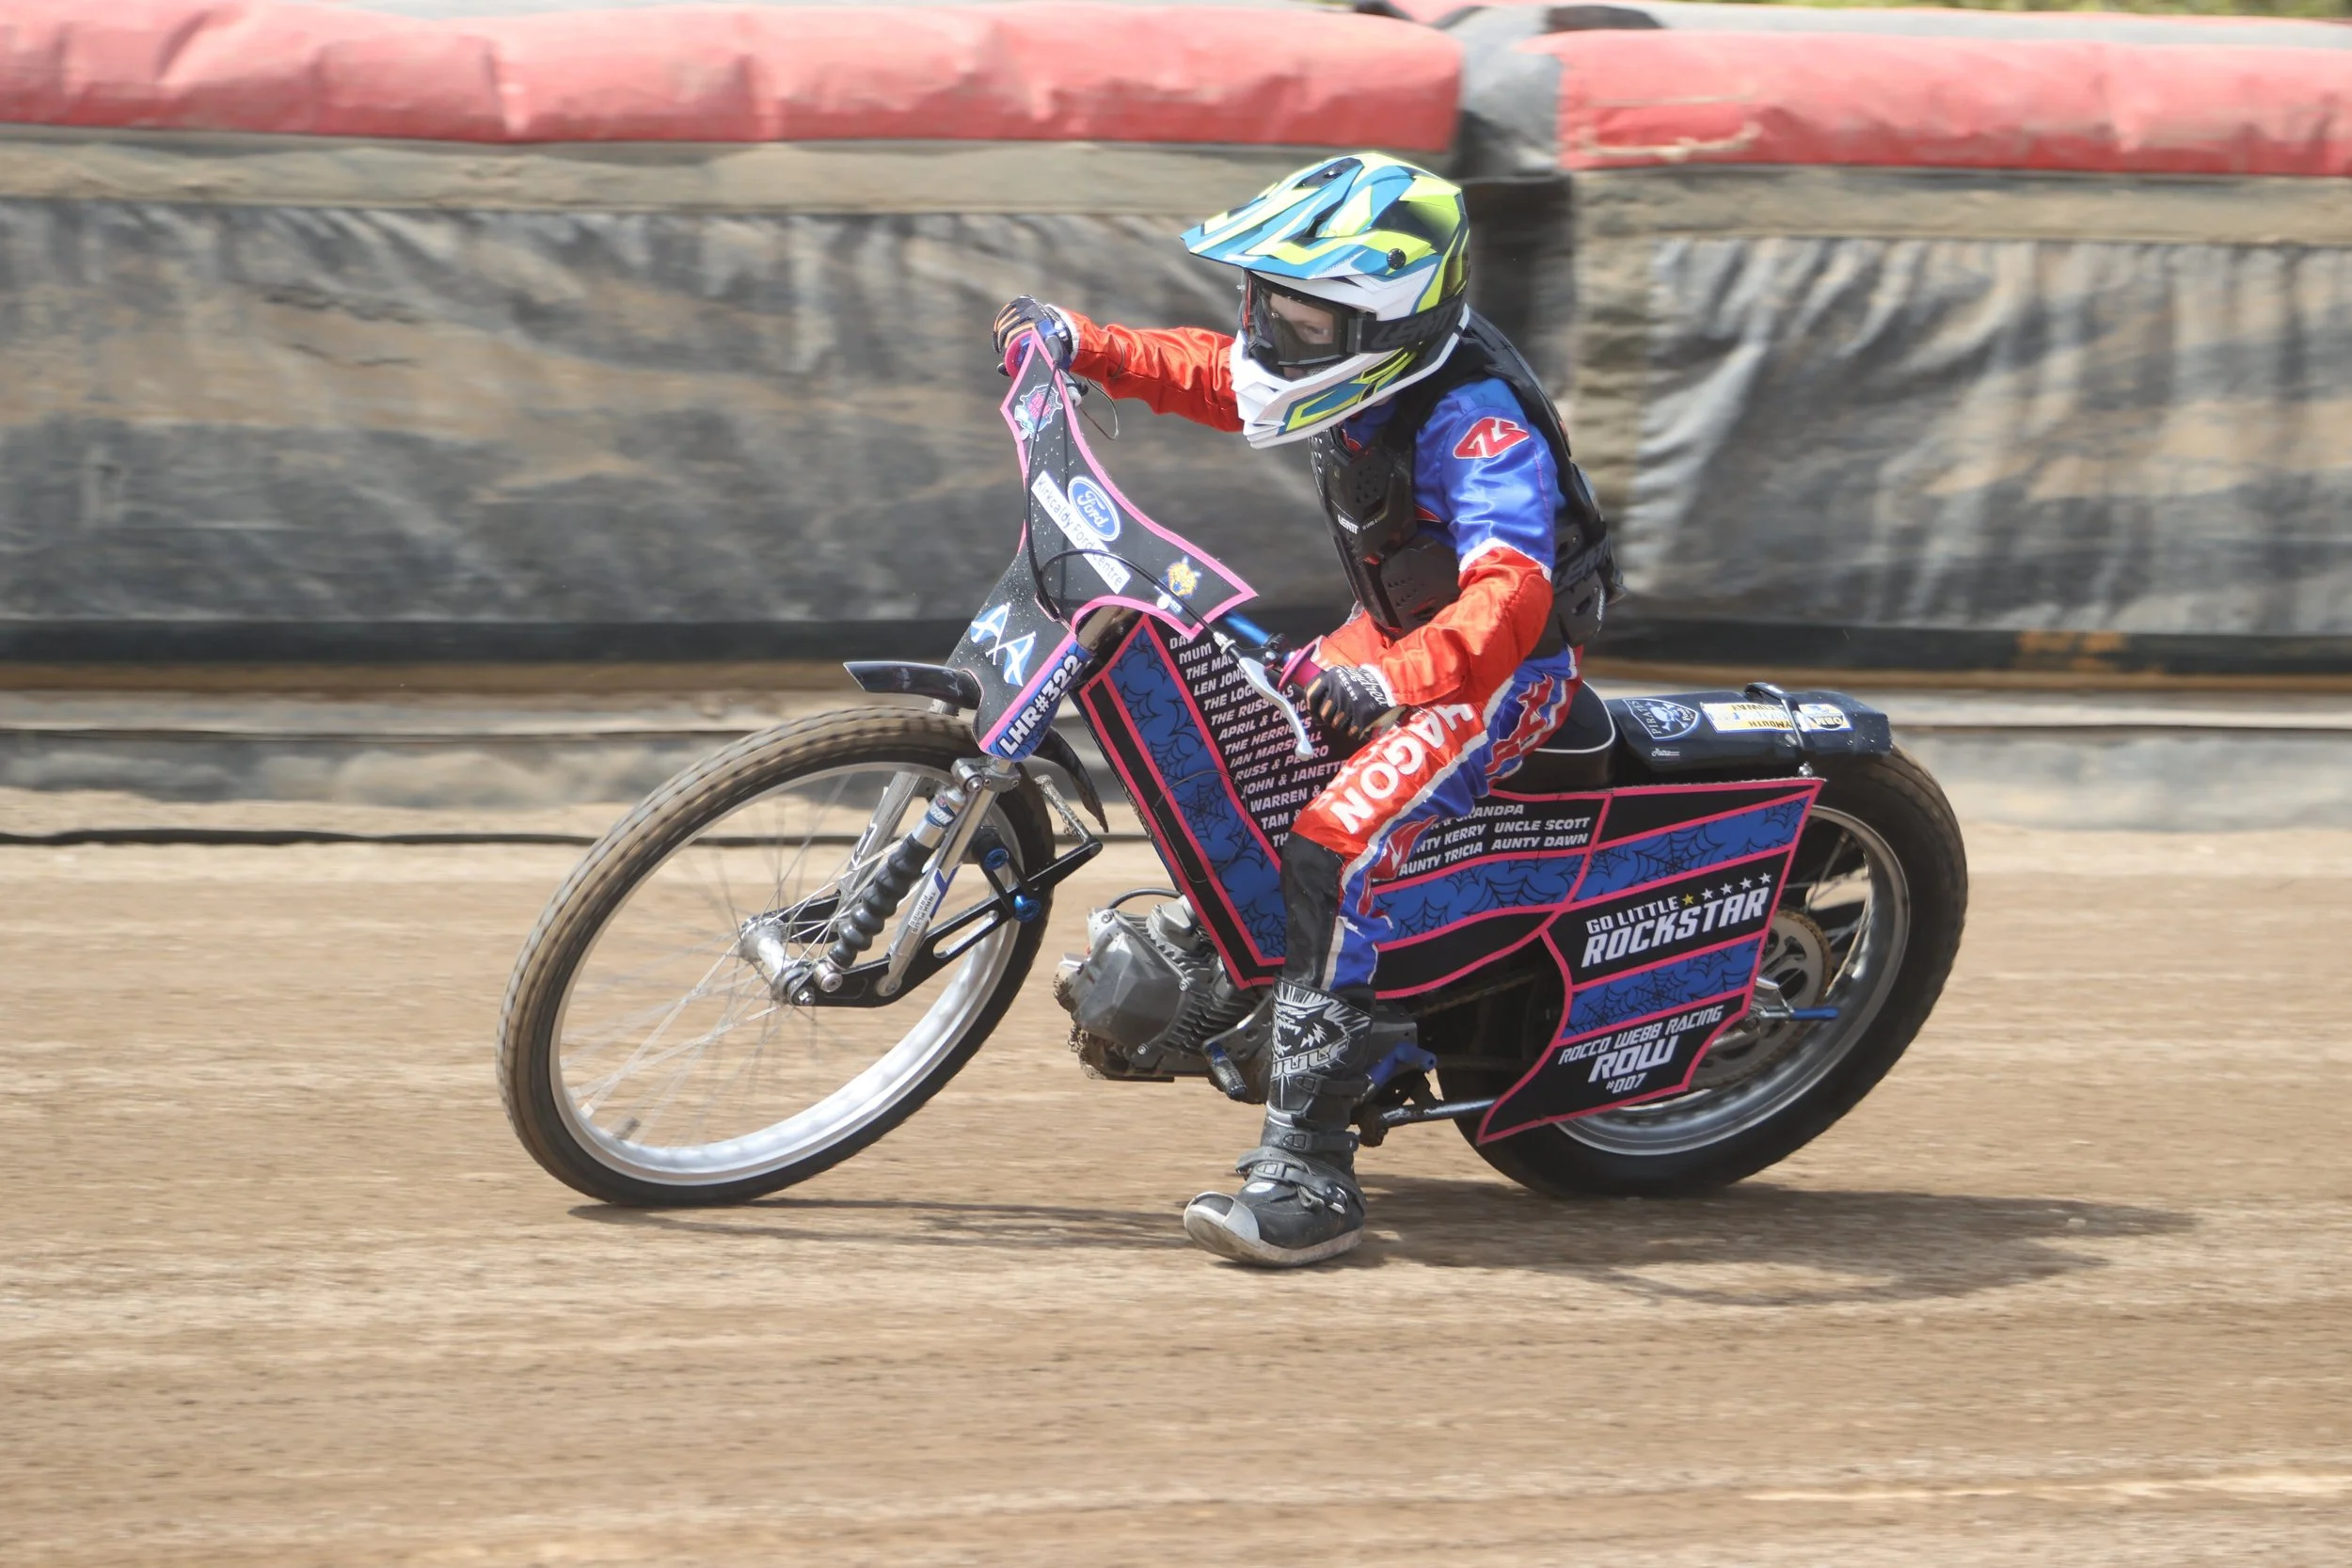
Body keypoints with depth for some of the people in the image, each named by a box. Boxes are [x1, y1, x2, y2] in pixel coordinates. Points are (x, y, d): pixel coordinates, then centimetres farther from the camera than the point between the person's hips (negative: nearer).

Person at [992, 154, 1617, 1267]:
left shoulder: (1476, 420, -30)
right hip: (1395, 640, 10)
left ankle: (1309, 1171, -34)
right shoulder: (1357, 371, -3)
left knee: (1335, 849, -29)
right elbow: (1217, 376, 18)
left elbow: (1507, 596, -44)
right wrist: (1088, 348, 7)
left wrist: (1392, 678, -60)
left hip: (1507, 666, -10)